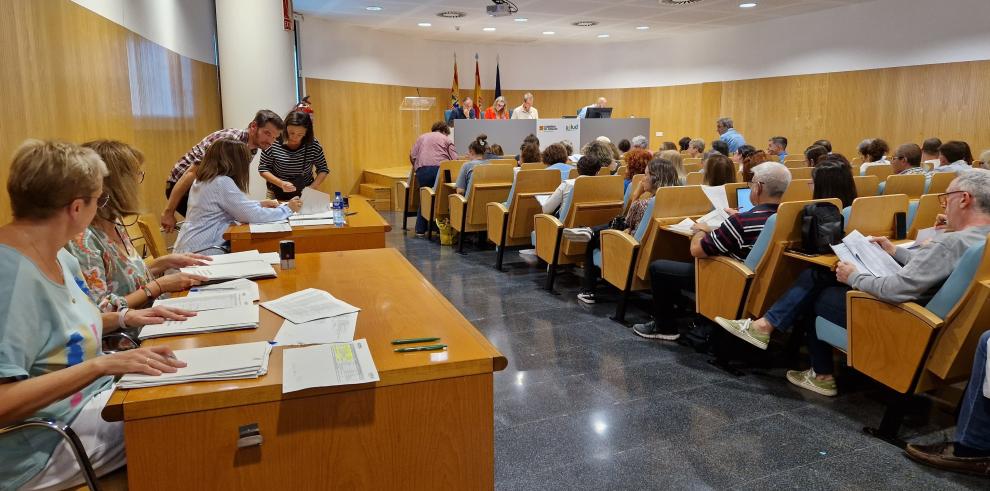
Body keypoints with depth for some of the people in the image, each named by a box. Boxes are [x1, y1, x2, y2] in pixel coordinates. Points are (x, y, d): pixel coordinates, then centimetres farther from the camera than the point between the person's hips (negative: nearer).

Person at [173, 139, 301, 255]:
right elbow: (254, 216, -21)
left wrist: (259, 204, 17)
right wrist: (288, 209, -8)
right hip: (200, 251, -9)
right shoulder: (222, 182, -18)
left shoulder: (203, 180, 11)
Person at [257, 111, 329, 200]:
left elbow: (323, 169, -2)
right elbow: (263, 169, -7)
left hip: (305, 196, 0)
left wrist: (312, 187, -18)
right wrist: (280, 183, -22)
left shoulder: (313, 144, -14)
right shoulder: (273, 143, -17)